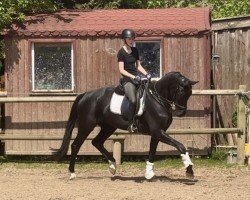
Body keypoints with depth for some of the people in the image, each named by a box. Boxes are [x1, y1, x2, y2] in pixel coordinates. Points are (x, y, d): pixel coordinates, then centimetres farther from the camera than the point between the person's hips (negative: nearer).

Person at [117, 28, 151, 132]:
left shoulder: (135, 50, 13)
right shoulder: (121, 52, -7)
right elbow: (121, 70, -12)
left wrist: (146, 74, 2)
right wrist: (133, 77, -21)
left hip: (137, 76, 7)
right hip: (127, 79, -7)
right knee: (134, 100, -26)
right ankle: (131, 124, -16)